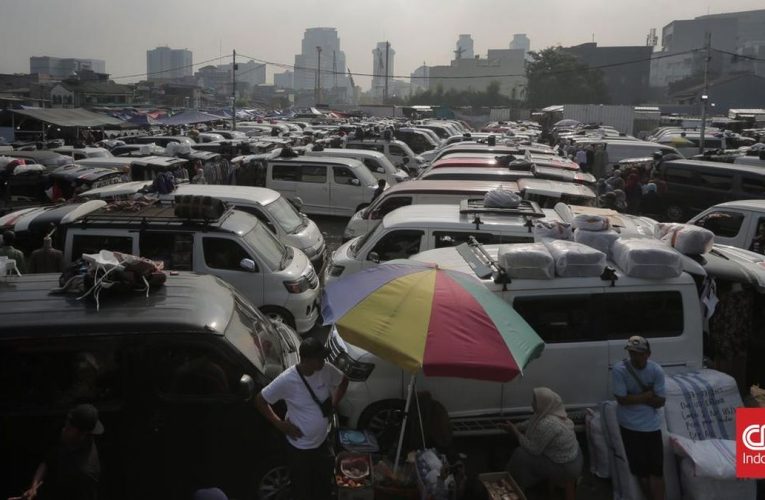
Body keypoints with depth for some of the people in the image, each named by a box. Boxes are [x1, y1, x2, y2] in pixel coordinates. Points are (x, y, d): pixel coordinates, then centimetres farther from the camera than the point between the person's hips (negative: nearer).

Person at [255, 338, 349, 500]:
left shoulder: (326, 370, -15)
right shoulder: (287, 380, -28)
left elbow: (343, 381, 7)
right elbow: (260, 400, -15)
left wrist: (333, 404, -2)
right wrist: (280, 424, -15)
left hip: (323, 441, 4)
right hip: (300, 447, -4)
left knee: (324, 481, 23)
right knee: (302, 487, 16)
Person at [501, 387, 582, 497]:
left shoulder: (547, 424, -33)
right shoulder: (555, 412, -4)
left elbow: (533, 449, -22)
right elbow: (532, 423, 13)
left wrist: (515, 431, -14)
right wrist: (516, 427, 3)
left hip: (566, 468, -9)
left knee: (521, 455, -5)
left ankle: (520, 486, 18)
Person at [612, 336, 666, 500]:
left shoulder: (656, 371, -9)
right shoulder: (619, 370, -16)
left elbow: (660, 401, -7)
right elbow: (622, 399, -18)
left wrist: (636, 397, -16)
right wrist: (647, 396, -14)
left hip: (652, 425, 2)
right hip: (630, 426, -2)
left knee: (657, 468, -1)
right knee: (640, 468, 3)